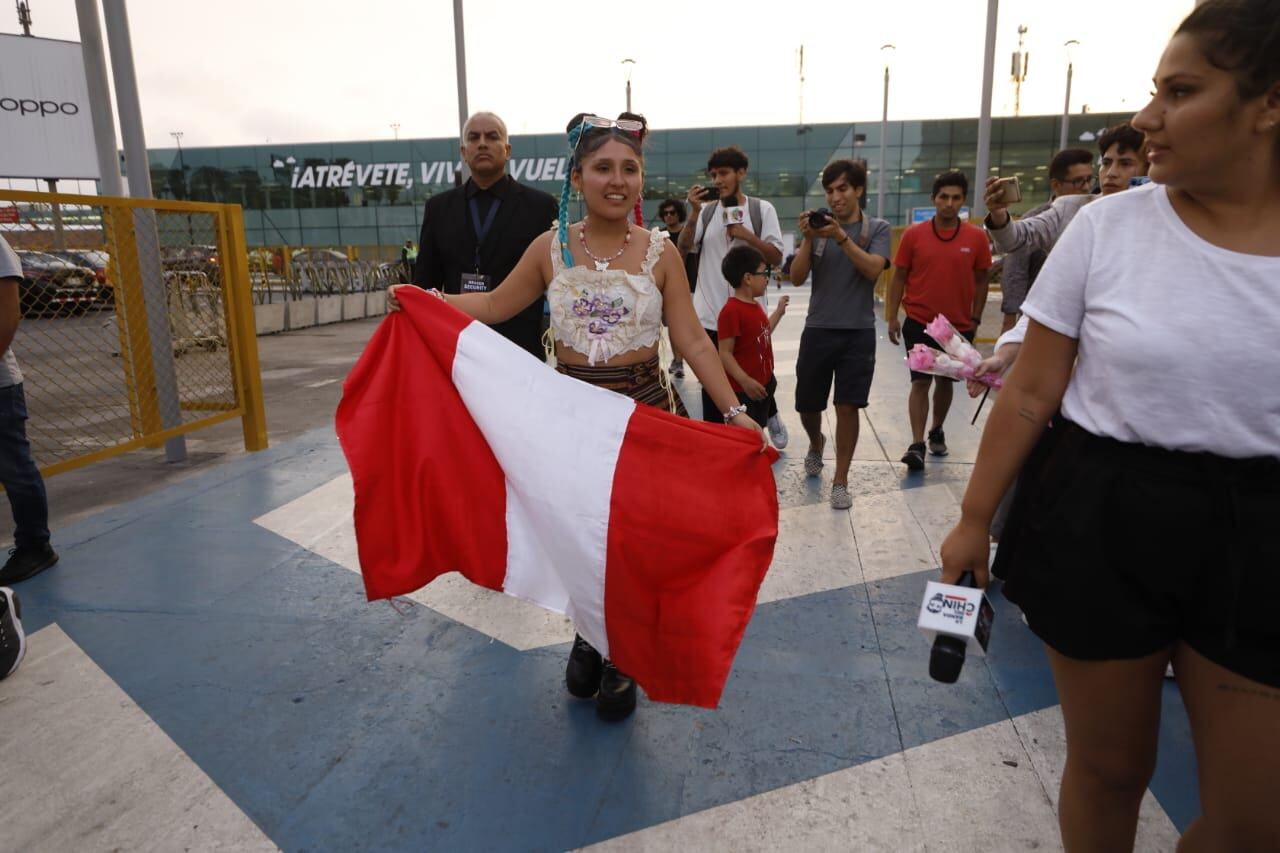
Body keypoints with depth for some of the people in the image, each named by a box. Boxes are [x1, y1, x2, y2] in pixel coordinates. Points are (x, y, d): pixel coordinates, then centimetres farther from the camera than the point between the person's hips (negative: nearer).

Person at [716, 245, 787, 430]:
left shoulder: (755, 306, 9)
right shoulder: (731, 311, -22)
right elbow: (725, 353, -23)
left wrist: (779, 311, 25)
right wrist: (745, 380, -30)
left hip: (763, 383, 10)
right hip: (742, 389, -10)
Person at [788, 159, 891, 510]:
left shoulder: (877, 229, 3)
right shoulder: (818, 227, 6)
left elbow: (873, 269, -14)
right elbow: (797, 278, -3)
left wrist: (842, 237, -23)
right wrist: (808, 238, -17)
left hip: (858, 332, -2)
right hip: (818, 329, 2)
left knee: (847, 407, -4)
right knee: (807, 405, 10)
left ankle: (840, 481, 9)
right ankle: (816, 443, 43)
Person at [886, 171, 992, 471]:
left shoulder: (976, 237, -2)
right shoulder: (913, 235, -4)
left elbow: (981, 280, 5)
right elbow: (899, 277, 1)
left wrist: (975, 319, 3)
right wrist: (893, 317, -2)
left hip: (959, 325, 2)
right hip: (920, 322, -2)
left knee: (945, 381, 15)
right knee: (920, 381, -5)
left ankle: (937, 431, 35)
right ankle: (917, 445, -3)